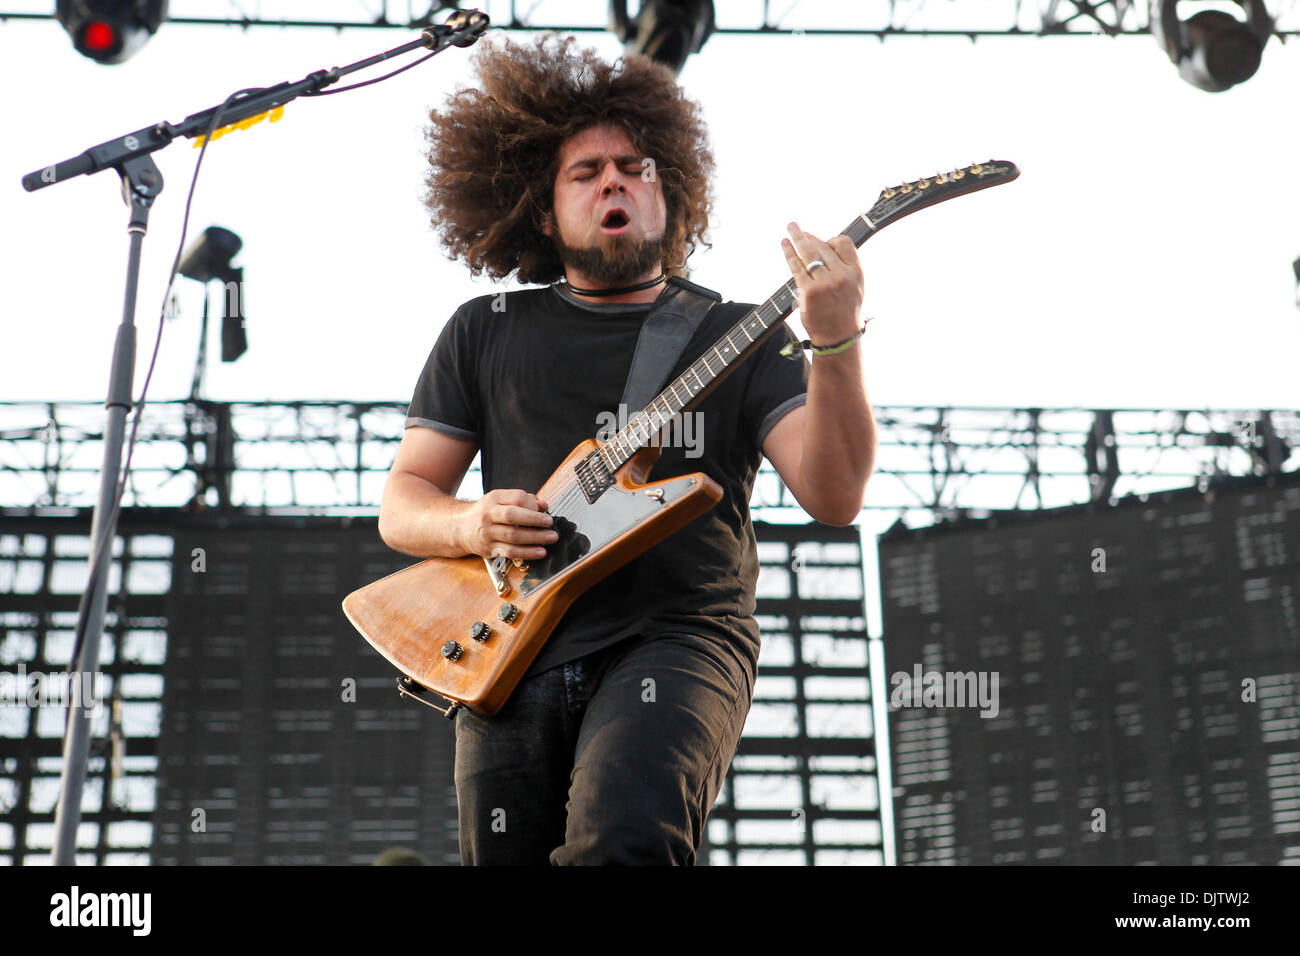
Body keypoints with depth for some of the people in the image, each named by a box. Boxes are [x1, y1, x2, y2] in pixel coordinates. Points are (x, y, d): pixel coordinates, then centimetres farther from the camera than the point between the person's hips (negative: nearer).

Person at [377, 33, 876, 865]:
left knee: (626, 836, -31)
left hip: (683, 637, -3)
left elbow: (833, 499, -3)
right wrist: (470, 525, -7)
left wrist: (834, 343, -19)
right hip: (515, 658, 3)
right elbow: (402, 502, 16)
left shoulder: (736, 336, 10)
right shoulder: (485, 333, 15)